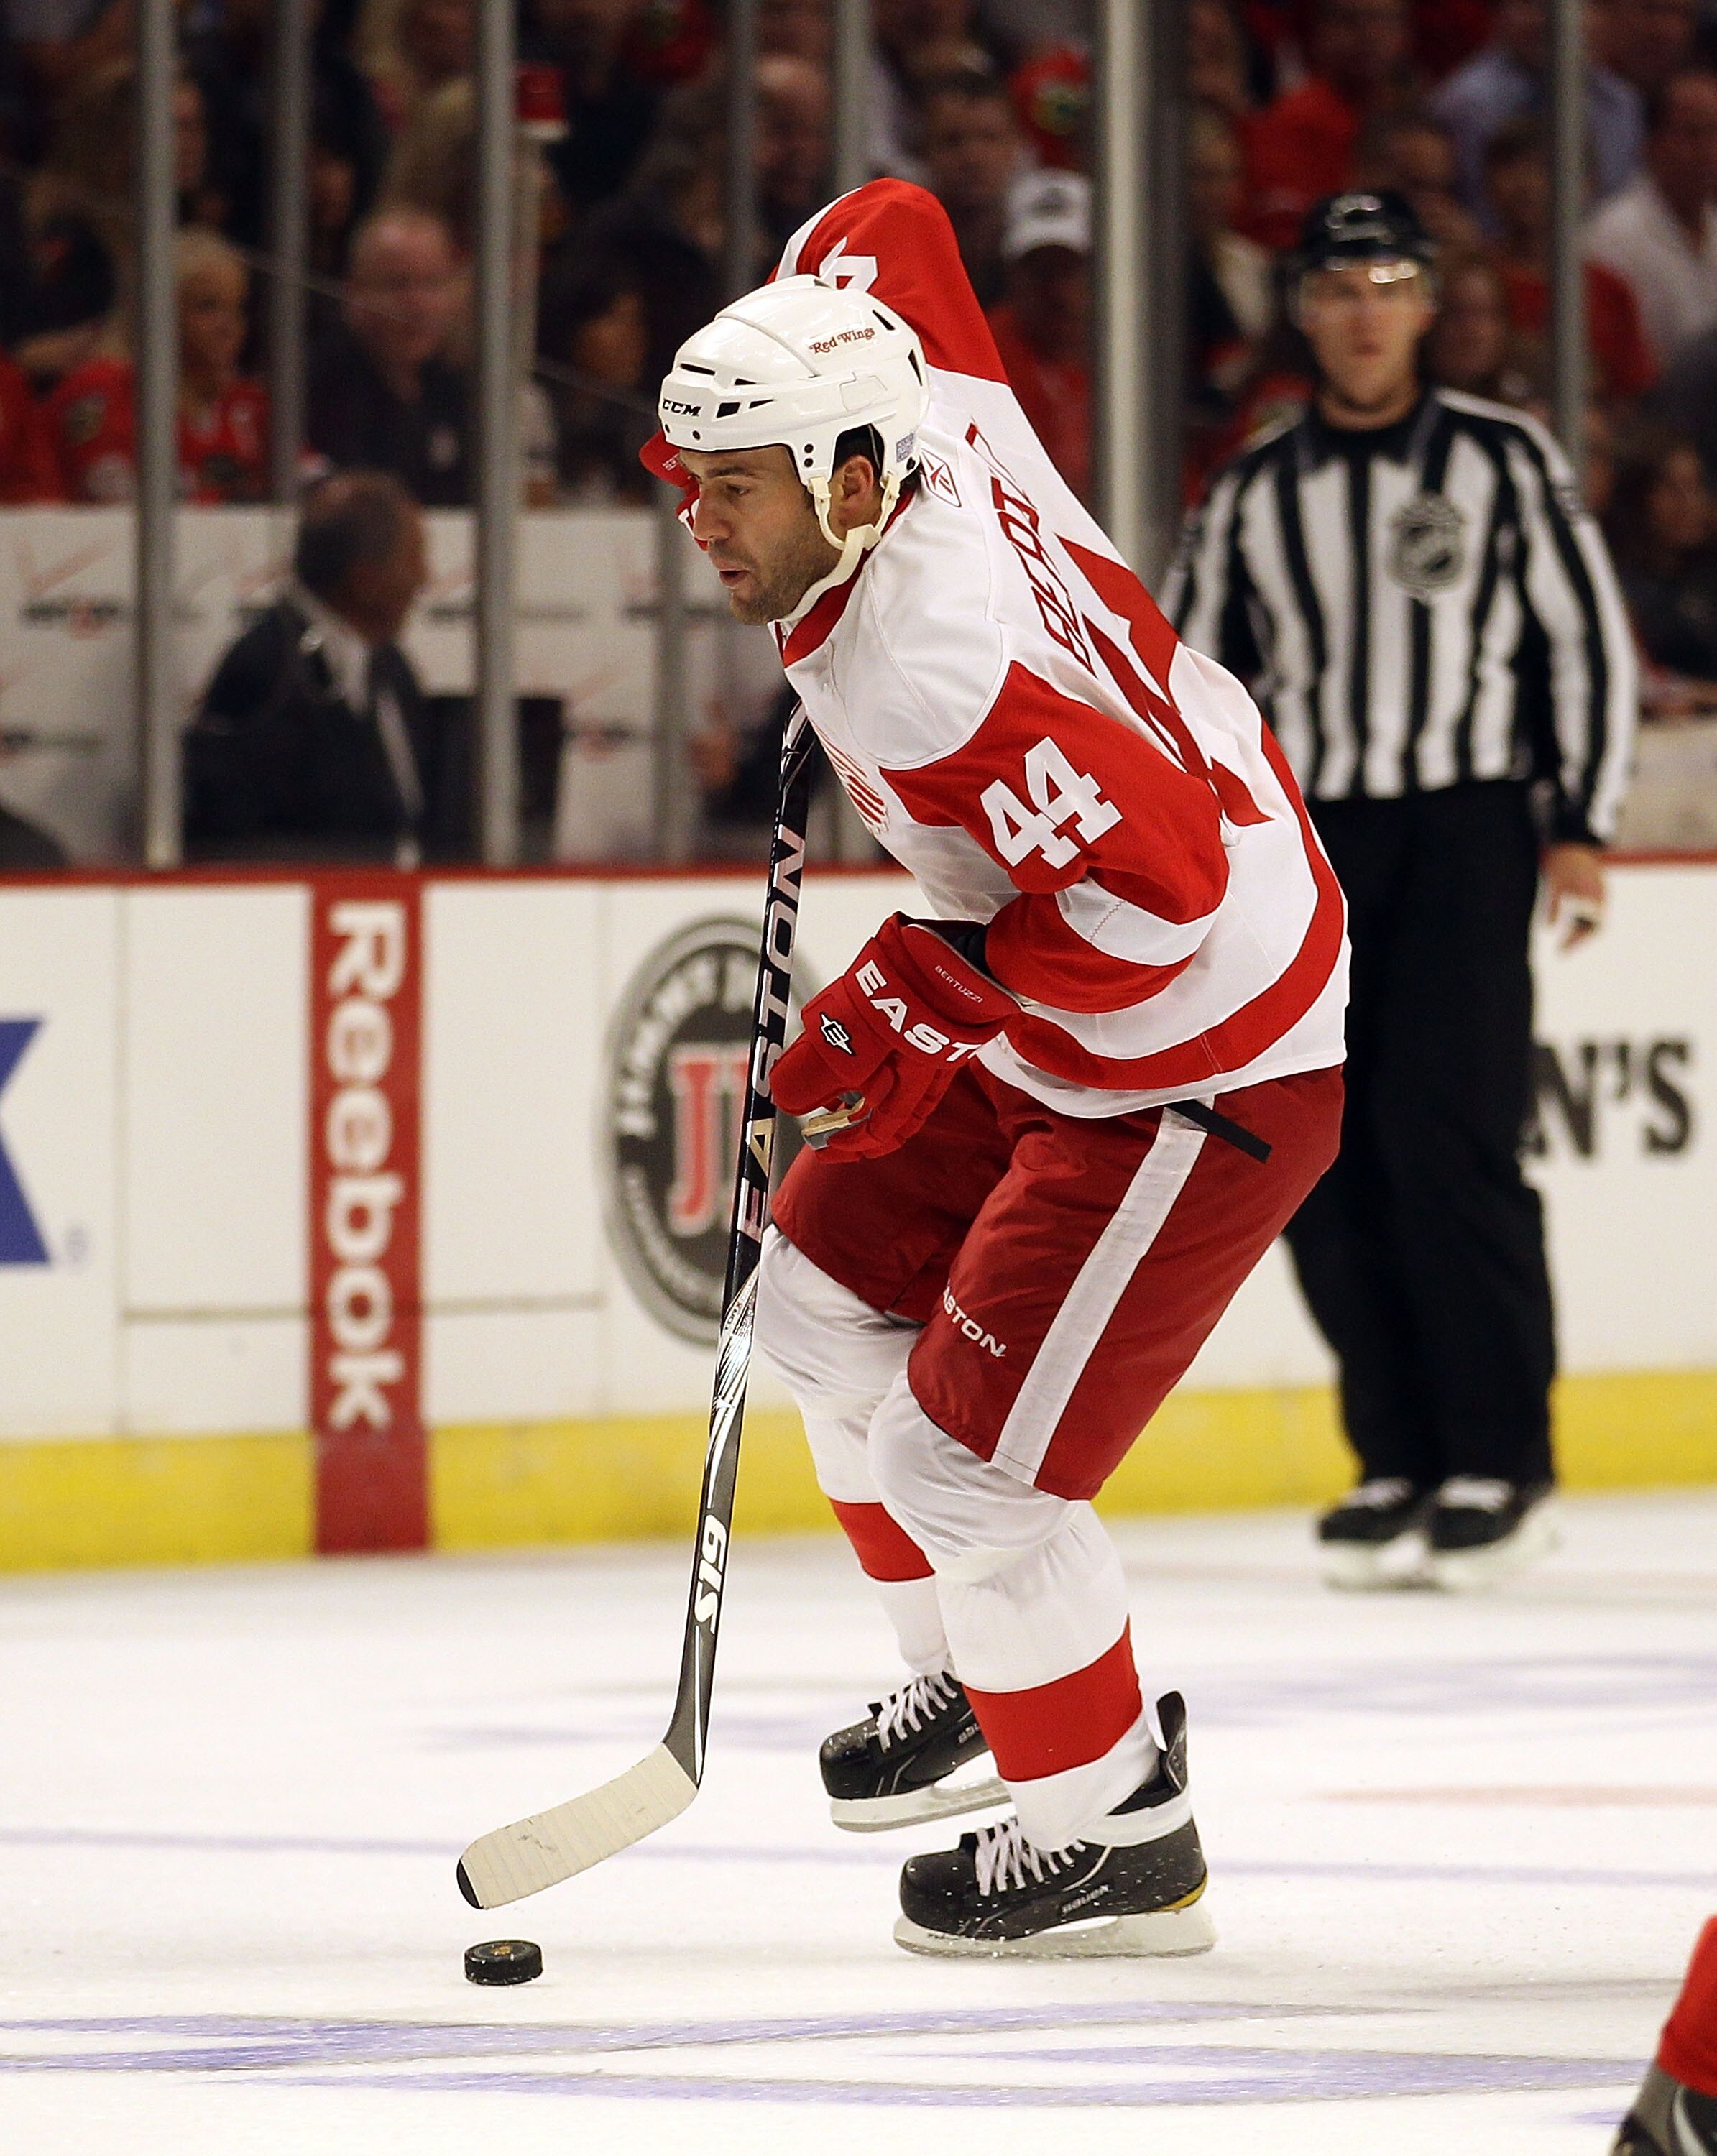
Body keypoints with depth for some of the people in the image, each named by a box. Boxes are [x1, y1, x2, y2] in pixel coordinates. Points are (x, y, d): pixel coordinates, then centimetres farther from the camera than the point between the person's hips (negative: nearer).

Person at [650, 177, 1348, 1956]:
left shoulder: (928, 672, -34)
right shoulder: (927, 408, -9)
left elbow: (1156, 883, -38)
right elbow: (886, 226, 12)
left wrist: (923, 1000, -25)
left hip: (1211, 1069, -11)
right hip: (1062, 1022, 11)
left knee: (960, 1455, -10)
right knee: (829, 1290, 18)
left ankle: (1118, 1837, 6)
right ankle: (981, 1669, 34)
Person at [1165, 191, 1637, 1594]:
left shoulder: (1505, 463, 5)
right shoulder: (1254, 498, 12)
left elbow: (1591, 639, 5)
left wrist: (1580, 826, -3)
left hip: (1466, 824, -4)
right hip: (1307, 834, 4)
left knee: (1445, 1128, -16)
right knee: (1319, 1158, -4)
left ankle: (1501, 1464, -9)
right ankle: (1404, 1466, 5)